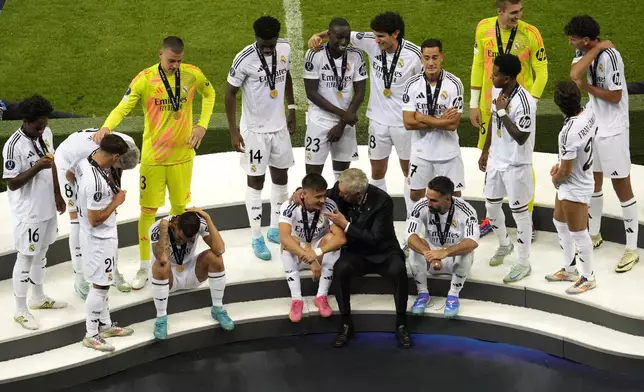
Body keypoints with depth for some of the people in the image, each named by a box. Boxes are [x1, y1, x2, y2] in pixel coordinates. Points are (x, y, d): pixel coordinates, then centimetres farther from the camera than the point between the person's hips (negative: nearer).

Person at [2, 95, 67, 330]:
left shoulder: (46, 133, 0)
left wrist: (57, 195, 17)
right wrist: (36, 167, -32)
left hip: (47, 206, 8)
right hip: (28, 212, -8)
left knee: (41, 253, 21)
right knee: (26, 257, 4)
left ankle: (38, 297, 39)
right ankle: (20, 310, 16)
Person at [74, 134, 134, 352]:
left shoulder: (84, 161, -6)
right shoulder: (97, 183, -34)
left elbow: (70, 175, 17)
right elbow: (95, 219, -28)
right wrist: (116, 202, -16)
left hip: (100, 236, 10)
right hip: (99, 238, -10)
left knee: (103, 283, 21)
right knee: (100, 285, 3)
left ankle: (105, 325, 35)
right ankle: (91, 334, 15)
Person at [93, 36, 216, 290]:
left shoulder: (192, 75, -6)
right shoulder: (144, 79, -15)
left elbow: (209, 94, 13)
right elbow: (123, 107, -21)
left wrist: (202, 125, 1)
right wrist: (106, 127, -40)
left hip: (182, 154, 2)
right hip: (153, 155, -2)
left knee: (179, 206, 15)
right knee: (148, 210, 3)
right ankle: (144, 268, 16)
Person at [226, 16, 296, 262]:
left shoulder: (285, 49, -6)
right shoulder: (244, 59, -22)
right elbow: (230, 93, -13)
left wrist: (291, 108, 13)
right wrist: (233, 131, -15)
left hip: (279, 126, 6)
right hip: (255, 130, -5)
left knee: (281, 176, 14)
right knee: (256, 181, 3)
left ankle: (275, 229, 31)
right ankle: (256, 238, 13)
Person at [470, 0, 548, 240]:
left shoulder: (530, 34, -14)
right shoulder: (484, 28, -5)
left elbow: (541, 72, -7)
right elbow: (478, 65, 5)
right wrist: (474, 104, 6)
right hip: (490, 107, 3)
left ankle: (527, 219, 17)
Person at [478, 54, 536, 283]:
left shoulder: (524, 102, -27)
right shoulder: (497, 91, -1)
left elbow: (521, 137, -26)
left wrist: (503, 112, -26)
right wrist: (485, 150, 19)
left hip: (516, 166, -8)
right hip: (496, 161, 8)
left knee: (519, 212, 3)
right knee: (491, 206, 20)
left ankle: (524, 263, 17)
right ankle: (504, 245, 45)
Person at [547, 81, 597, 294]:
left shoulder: (569, 132, -35)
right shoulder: (589, 113, -9)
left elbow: (566, 171, -25)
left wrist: (555, 179, -4)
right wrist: (560, 164, 7)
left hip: (574, 189, -9)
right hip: (582, 179, 9)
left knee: (578, 233, 11)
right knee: (560, 223, 26)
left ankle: (588, 277, 31)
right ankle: (569, 269, 43)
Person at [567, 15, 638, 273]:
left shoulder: (609, 56, -23)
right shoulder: (585, 51, 0)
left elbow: (614, 97, -20)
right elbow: (574, 75, -20)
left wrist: (586, 87, -13)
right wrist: (596, 48, -21)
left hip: (612, 131, -8)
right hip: (592, 126, 8)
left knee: (621, 186, -1)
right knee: (593, 181, 18)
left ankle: (631, 249, 6)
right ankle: (594, 235, 35)